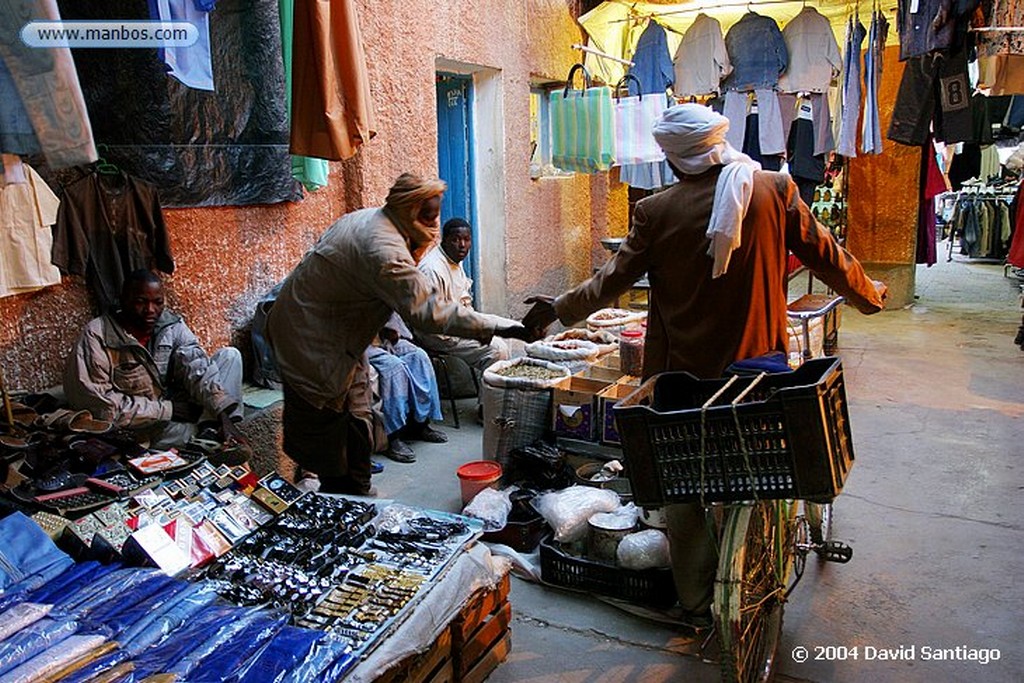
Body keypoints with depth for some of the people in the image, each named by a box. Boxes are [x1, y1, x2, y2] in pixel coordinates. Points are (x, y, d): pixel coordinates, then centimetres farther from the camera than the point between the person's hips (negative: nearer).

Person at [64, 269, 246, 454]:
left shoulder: (172, 325, -5)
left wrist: (224, 417, -32)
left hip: (175, 406, 5)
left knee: (230, 355, -7)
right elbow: (101, 403, -21)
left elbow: (199, 370, -17)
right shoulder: (96, 336, -17)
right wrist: (166, 409, -22)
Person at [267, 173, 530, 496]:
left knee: (356, 424, 15)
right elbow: (427, 310, -35)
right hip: (311, 341, -11)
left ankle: (357, 494, 26)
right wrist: (498, 329, -34)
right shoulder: (385, 251, -30)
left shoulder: (368, 218, 4)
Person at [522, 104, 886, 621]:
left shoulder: (656, 211, -10)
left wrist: (560, 309, 12)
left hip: (684, 374, -2)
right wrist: (868, 295, 22)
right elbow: (825, 256, 4)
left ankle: (696, 600, 24)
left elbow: (615, 277, -3)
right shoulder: (775, 189, -5)